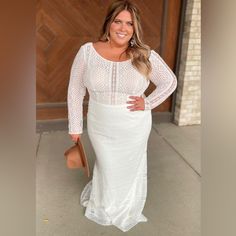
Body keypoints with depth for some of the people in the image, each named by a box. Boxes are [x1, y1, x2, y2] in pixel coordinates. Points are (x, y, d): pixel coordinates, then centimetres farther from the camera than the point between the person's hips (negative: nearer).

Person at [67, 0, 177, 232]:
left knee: (131, 168, 21)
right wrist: (75, 126, -2)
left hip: (135, 128, 1)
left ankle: (128, 209, 53)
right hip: (101, 128, 0)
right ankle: (104, 207, 52)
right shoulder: (87, 52, -11)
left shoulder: (146, 55, -11)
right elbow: (75, 90, -4)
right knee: (107, 167, 19)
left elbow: (170, 82, 2)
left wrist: (148, 103, -10)